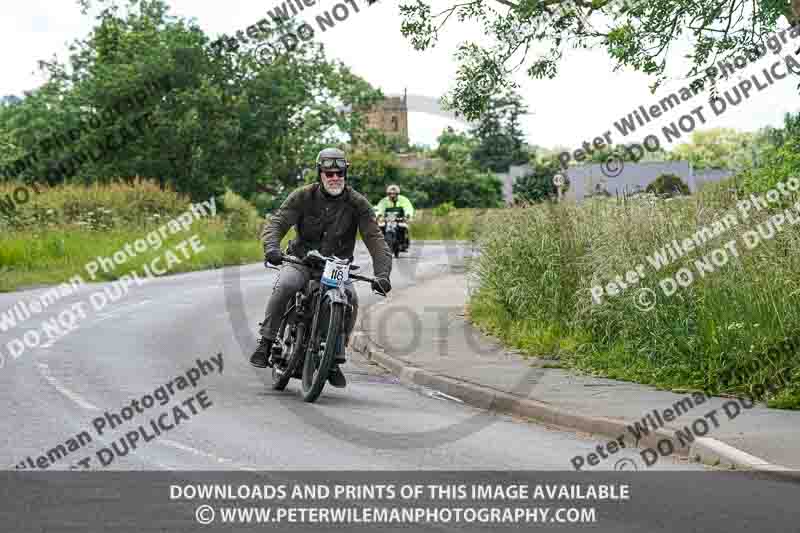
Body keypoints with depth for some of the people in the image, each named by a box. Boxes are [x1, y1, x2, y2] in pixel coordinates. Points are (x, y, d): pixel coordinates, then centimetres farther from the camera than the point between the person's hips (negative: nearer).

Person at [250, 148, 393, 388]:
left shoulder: (357, 203, -6)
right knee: (284, 287, -32)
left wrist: (382, 274, -28)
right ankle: (266, 342, -18)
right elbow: (277, 222, -14)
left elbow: (375, 238, -13)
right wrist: (271, 247, -37)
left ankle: (335, 359, -14)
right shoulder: (303, 196, -6)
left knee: (350, 299, -27)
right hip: (301, 260, -1)